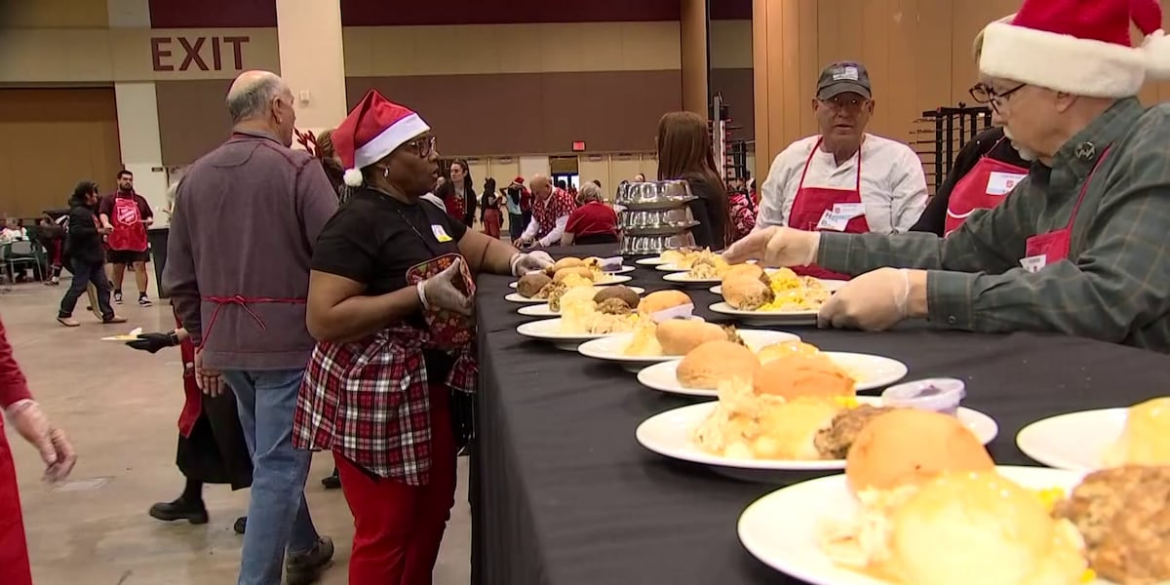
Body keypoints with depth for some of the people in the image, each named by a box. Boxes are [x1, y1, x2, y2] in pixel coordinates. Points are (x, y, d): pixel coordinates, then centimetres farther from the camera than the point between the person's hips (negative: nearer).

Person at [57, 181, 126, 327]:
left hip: (93, 256, 10)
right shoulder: (78, 211, -14)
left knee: (103, 285, 8)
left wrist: (102, 230, 11)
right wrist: (98, 231, -24)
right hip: (82, 256, -10)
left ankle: (108, 315, 11)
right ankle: (64, 314, 9)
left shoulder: (88, 210, 18)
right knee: (79, 286, -4)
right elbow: (77, 231, -27)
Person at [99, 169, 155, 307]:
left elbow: (149, 215, 15)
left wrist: (149, 220, -9)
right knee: (118, 267, 13)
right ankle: (117, 292, 33)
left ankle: (142, 295, -9)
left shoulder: (139, 199, 13)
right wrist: (106, 224, -29)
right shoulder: (110, 199, 6)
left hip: (137, 240, 0)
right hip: (117, 240, 0)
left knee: (140, 266, -8)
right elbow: (103, 213, -8)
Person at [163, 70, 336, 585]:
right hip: (289, 337, -7)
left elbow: (179, 277, 10)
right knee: (279, 465, 0)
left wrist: (203, 341, 18)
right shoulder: (298, 168, -12)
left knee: (268, 456, 21)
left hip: (228, 342, 7)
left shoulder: (195, 176, 7)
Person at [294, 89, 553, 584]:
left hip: (429, 386, 9)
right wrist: (421, 295, -27)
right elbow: (324, 320, -25)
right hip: (374, 395, -9)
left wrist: (517, 260, 0)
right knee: (386, 531, 2)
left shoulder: (426, 213, 9)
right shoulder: (357, 223, -18)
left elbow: (480, 247, 22)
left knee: (433, 511, 19)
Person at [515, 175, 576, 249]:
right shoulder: (540, 199, 5)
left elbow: (561, 229, -23)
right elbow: (535, 223, 11)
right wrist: (523, 238, -4)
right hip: (548, 244, 7)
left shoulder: (562, 199, -19)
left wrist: (541, 243, -25)